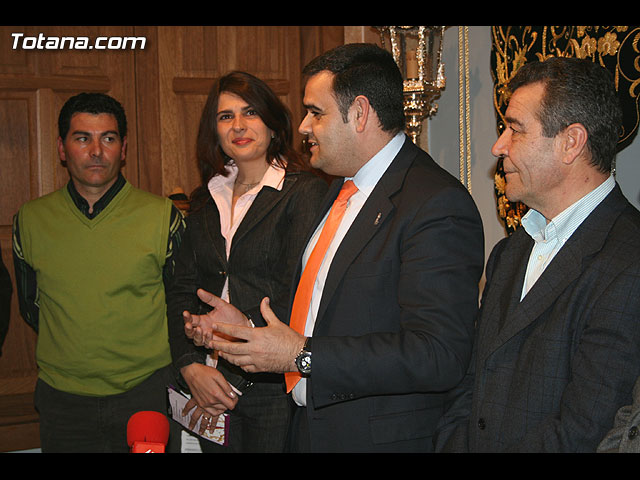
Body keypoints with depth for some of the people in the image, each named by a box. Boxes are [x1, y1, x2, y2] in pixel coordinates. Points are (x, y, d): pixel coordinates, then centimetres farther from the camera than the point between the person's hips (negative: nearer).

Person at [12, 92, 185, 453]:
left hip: (147, 393, -2)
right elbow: (31, 305, 14)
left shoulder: (162, 217, -5)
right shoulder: (31, 220, 2)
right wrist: (74, 352, 10)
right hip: (63, 400, 2)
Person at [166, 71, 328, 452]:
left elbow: (297, 297, -14)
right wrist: (191, 366, -6)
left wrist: (237, 379, -13)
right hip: (210, 382, 5)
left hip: (274, 388, -5)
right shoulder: (206, 200, 11)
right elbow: (183, 290, 10)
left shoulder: (305, 191, -7)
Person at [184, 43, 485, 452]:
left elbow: (439, 355, -28)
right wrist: (249, 326, 3)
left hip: (382, 437, -8)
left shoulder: (438, 205, -21)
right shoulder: (343, 186, 10)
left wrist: (303, 355, -26)